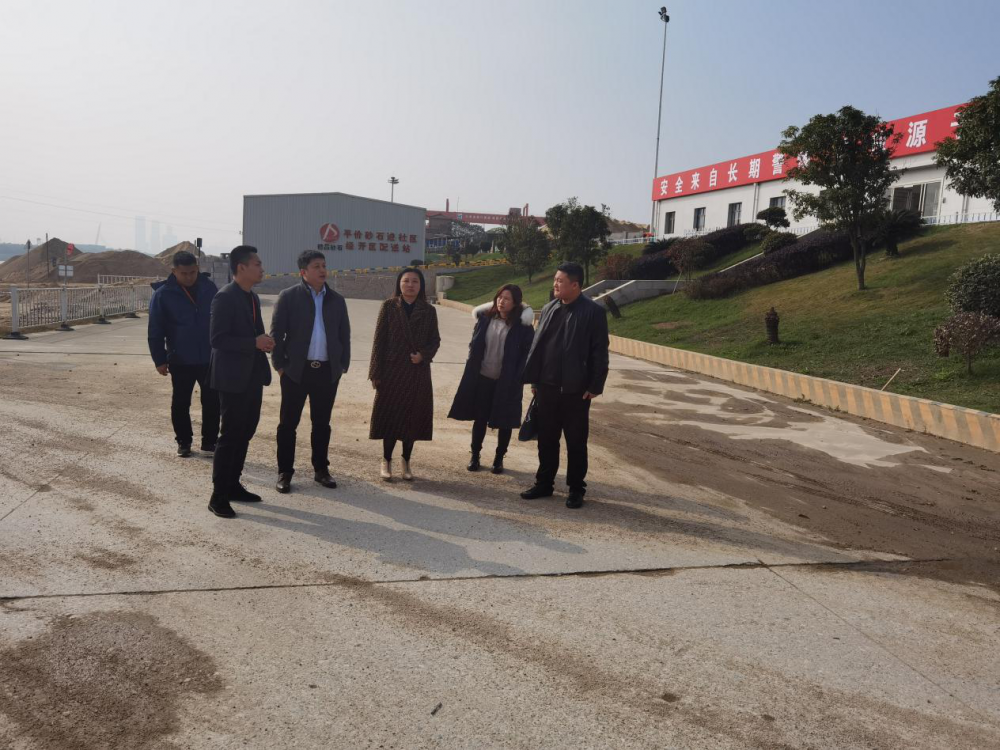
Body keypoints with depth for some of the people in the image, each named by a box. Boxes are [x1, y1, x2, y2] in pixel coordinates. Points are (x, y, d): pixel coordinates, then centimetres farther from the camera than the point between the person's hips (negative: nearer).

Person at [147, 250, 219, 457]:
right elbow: (155, 331, -6)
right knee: (180, 403, 9)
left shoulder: (209, 287, -2)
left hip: (209, 358, 2)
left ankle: (210, 440, 21)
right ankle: (183, 442, 23)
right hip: (180, 361, -2)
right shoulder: (163, 293, -9)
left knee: (212, 402, 8)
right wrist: (159, 360, -8)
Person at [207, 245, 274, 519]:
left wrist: (263, 341, 2)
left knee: (245, 433, 14)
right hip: (233, 377, -9)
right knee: (230, 435, -4)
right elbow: (218, 339, -20)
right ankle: (218, 496, 5)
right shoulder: (225, 297, -15)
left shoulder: (253, 298, 13)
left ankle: (232, 485, 26)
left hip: (252, 376, 9)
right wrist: (254, 343, -22)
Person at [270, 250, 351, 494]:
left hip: (328, 371, 3)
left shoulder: (337, 300, 10)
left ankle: (321, 469, 22)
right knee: (288, 423, 3)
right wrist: (280, 365, -6)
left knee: (322, 423, 11)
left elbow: (344, 335, 12)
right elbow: (277, 332, -3)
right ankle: (285, 472, 12)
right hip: (296, 370, -3)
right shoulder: (288, 297, -2)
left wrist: (343, 365, 6)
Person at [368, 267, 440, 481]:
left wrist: (423, 355, -14)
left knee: (412, 418, 6)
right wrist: (376, 373, -5)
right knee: (390, 415, 4)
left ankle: (406, 462, 22)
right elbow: (379, 339, -2)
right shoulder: (389, 306, -2)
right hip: (392, 370, -1)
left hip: (418, 372, 1)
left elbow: (435, 340, 8)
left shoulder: (429, 311, 2)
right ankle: (386, 461, 20)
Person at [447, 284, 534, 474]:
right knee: (479, 418, 9)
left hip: (507, 382, -3)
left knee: (504, 422, 8)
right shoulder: (486, 318, 1)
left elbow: (528, 353, -7)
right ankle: (475, 456, 22)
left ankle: (499, 459, 23)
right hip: (482, 378, 3)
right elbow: (474, 345, 9)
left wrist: (517, 379, -13)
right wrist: (472, 371, 1)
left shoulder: (522, 326, -9)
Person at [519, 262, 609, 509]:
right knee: (546, 438, 13)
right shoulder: (548, 309, 7)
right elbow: (537, 345, 11)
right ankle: (544, 483, 26)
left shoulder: (593, 312, -8)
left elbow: (599, 352, -9)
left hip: (576, 389, -5)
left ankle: (576, 489, 18)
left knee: (576, 442, 6)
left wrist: (595, 386, -12)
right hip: (547, 386, 5)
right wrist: (533, 379, 8)